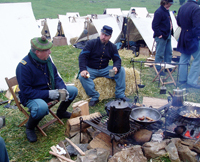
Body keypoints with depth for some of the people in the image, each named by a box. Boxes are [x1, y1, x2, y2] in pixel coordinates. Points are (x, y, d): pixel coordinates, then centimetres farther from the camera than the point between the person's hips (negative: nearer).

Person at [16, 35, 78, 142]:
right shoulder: (24, 66, -26)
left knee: (73, 91, 1)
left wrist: (63, 89, -14)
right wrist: (48, 94, -29)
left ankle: (61, 112, 28)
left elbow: (56, 77, 6)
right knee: (41, 108, -40)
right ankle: (29, 128, -7)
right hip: (31, 97, -7)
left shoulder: (47, 59, -4)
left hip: (49, 91, 7)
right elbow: (26, 91, -25)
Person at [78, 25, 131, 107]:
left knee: (121, 70, -15)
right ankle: (94, 97, -21)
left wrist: (116, 67, -23)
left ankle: (120, 94, -10)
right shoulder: (91, 43, -8)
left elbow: (117, 59, 3)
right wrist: (83, 70, -30)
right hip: (90, 69, -3)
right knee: (82, 77, -35)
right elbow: (82, 56, -14)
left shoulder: (112, 47, 3)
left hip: (104, 69, 3)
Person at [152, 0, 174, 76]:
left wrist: (170, 32, 13)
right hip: (161, 37, -10)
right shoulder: (159, 12, -18)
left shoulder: (166, 11, 11)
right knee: (160, 54, 0)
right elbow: (154, 25, -20)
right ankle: (158, 69, 11)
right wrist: (159, 34, -20)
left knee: (169, 52, 17)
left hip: (167, 36, 10)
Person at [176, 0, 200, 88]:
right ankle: (192, 81, 2)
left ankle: (182, 80, 23)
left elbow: (178, 22, 16)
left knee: (184, 60, 14)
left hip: (183, 37, 8)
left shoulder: (182, 7, 6)